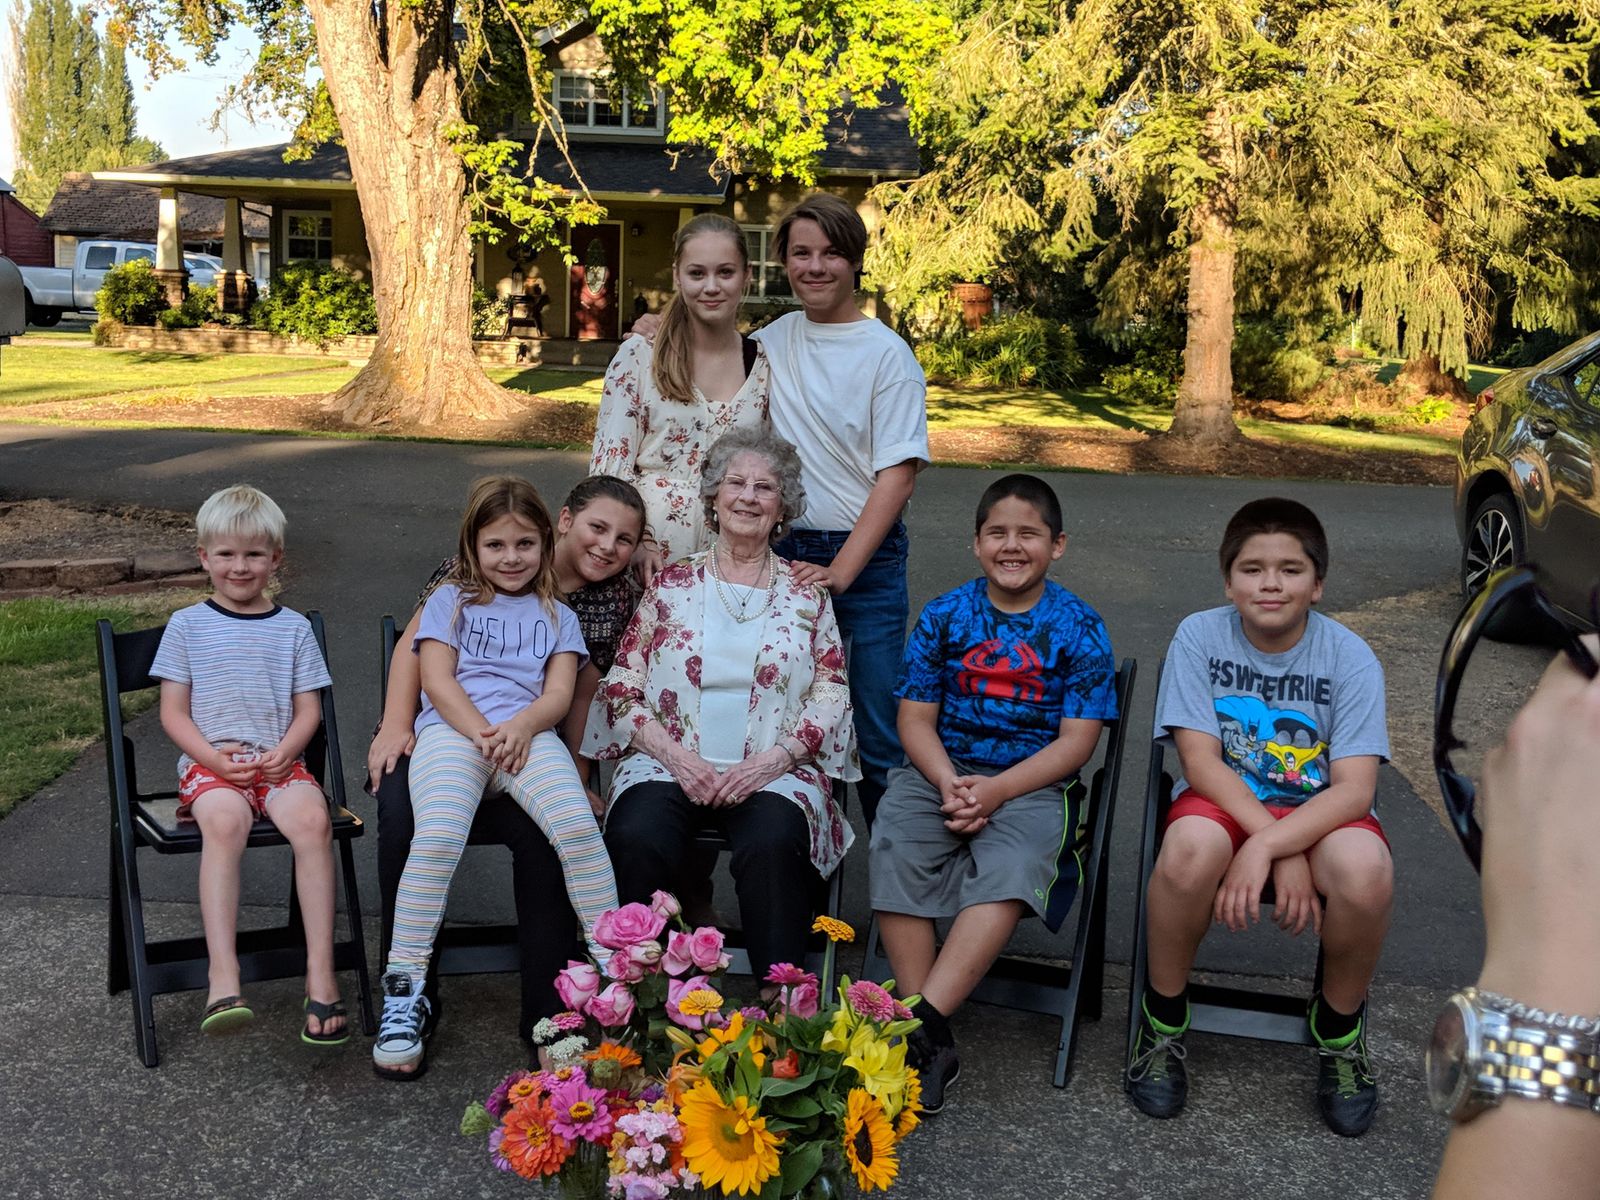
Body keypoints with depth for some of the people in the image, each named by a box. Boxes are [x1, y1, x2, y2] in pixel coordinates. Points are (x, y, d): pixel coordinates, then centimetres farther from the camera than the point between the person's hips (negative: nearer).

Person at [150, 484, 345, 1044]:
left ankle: (320, 971, -28)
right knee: (224, 821, -36)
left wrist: (285, 751, -10)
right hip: (209, 763, -1)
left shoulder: (293, 627, 13)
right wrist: (212, 757, -10)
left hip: (279, 762, 1)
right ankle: (222, 976, -40)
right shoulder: (187, 625, 10)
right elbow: (173, 711, 6)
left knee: (312, 818, -31)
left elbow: (308, 709, 10)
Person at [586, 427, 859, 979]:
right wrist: (673, 753, -9)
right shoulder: (672, 585, 12)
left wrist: (775, 758, -10)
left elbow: (832, 695, 6)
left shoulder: (806, 596, 12)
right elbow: (623, 685, 7)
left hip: (773, 772, 0)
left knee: (772, 844, -33)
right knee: (638, 838, -31)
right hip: (669, 764, 1)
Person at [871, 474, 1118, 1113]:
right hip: (939, 771, 2)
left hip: (1034, 781, -2)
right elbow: (915, 718, 5)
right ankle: (933, 1046, -26)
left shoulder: (1078, 627, 1)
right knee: (896, 850, -28)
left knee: (1010, 870, -33)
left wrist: (996, 790, -16)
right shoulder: (943, 616, 7)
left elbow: (1076, 740, -3)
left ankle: (923, 1025, -34)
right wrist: (949, 784, -15)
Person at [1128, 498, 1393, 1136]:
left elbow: (1354, 788, -17)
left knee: (1365, 869, -34)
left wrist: (1267, 846, -32)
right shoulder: (1199, 636, -8)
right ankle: (1163, 1020, -9)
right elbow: (1200, 759, -13)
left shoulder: (1349, 658, -9)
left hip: (1322, 810, 1)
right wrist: (1281, 850, -24)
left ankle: (1338, 1025, -2)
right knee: (1192, 848, -36)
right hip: (1223, 801, 0)